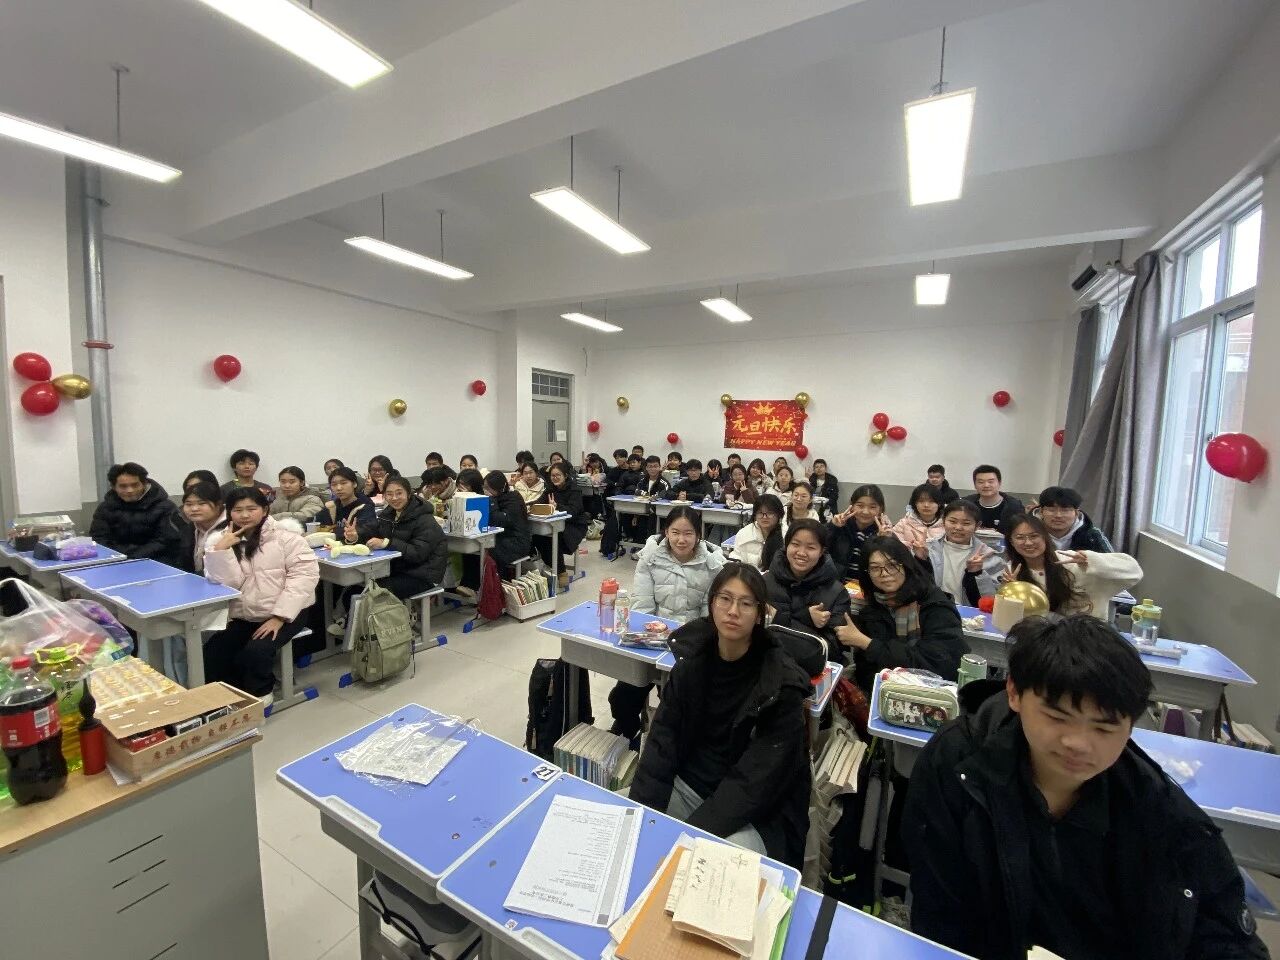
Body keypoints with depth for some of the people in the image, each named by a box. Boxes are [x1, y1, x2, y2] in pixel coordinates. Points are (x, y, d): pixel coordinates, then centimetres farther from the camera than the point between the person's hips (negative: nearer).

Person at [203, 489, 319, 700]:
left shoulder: (285, 535, -8)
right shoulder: (218, 539, 3)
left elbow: (305, 574, -13)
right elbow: (226, 583, -6)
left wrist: (279, 616, -18)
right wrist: (221, 549, -20)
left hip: (284, 613, -4)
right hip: (242, 616, 5)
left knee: (255, 651, -23)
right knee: (211, 655, -11)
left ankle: (260, 693, 7)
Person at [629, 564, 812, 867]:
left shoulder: (781, 684, -18)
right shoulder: (693, 658, -6)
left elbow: (756, 780, -20)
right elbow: (663, 737, -6)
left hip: (751, 814, -4)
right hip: (687, 785, 4)